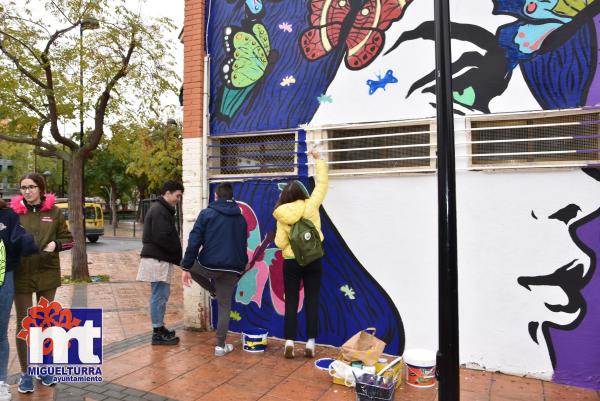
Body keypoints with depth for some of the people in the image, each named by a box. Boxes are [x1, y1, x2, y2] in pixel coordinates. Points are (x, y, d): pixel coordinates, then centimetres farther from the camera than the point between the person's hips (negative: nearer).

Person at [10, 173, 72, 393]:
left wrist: (56, 244, -14)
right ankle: (25, 373, 20)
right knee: (24, 322, 6)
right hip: (21, 274, -1)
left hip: (47, 274, 1)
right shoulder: (14, 211, -2)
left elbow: (68, 239, 5)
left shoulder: (54, 212, -1)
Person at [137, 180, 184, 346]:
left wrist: (176, 255, 9)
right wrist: (178, 255, -11)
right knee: (159, 295, -4)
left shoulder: (161, 209, 19)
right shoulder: (160, 210, -14)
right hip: (158, 259, -11)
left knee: (161, 295, 16)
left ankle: (160, 328, 25)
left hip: (158, 259, 11)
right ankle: (158, 333, 3)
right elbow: (162, 237, -22)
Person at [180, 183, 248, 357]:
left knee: (192, 264, 30)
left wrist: (186, 267, -3)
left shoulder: (207, 213, 0)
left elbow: (194, 241, -7)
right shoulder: (241, 218, 14)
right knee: (225, 306, 13)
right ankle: (220, 345, 16)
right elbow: (243, 246, 21)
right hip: (231, 269, 4)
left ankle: (214, 291, 32)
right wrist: (240, 267, 30)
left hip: (209, 264, -3)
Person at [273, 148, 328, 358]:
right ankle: (310, 344, 12)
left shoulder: (282, 215, -6)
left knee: (291, 302, 9)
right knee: (312, 302, 8)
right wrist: (318, 159, 11)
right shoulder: (311, 206, -8)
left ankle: (289, 343, 8)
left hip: (291, 262, 0)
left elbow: (280, 243, -7)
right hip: (313, 260, 0)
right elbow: (322, 184, 3)